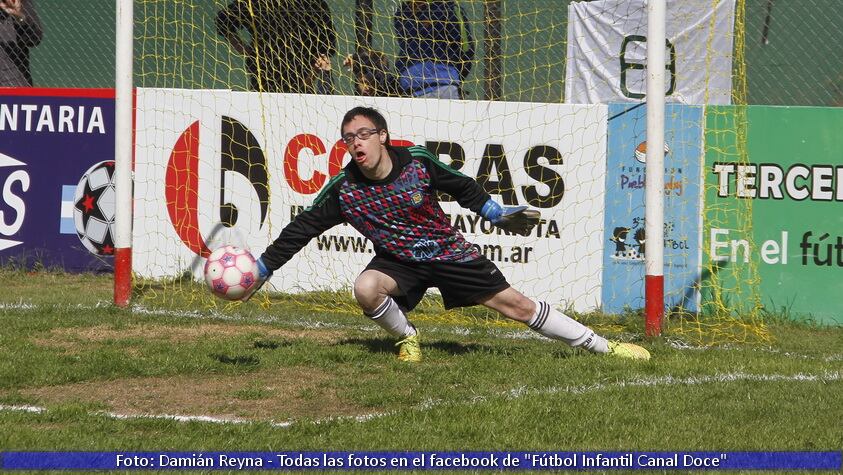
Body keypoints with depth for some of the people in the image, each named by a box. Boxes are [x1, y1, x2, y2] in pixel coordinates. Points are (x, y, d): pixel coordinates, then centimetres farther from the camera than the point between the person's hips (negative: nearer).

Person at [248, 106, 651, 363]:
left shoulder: (418, 163, -17)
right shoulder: (344, 190, -17)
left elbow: (460, 187, 2)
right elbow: (302, 228, -8)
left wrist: (497, 215, 7)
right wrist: (261, 269, -9)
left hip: (449, 251, -1)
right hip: (399, 262, 1)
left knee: (515, 304, -4)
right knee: (366, 289, -31)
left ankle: (602, 347, 4)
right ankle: (407, 339, 0)